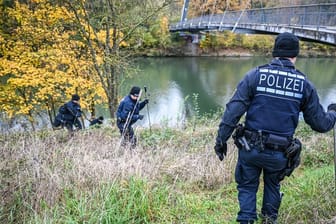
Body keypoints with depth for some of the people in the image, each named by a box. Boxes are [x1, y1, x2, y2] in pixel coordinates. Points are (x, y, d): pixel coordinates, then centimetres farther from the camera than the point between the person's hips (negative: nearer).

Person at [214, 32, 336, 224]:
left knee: (247, 186, 21)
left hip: (250, 148, -1)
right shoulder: (305, 84, -2)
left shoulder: (255, 75, -7)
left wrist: (221, 139, -7)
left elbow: (233, 110, -14)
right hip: (280, 153, 2)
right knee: (273, 185, 30)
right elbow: (320, 123, 4)